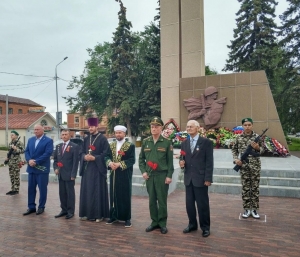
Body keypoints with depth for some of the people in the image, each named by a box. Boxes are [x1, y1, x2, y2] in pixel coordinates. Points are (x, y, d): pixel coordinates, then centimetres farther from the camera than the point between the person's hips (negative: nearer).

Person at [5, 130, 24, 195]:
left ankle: (16, 190, 7)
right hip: (10, 161, 8)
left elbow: (23, 150, -15)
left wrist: (16, 149, -26)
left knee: (16, 176, -1)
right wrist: (7, 158, 8)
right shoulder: (10, 143, 12)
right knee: (11, 176, 12)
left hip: (16, 161, -8)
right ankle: (13, 189, 21)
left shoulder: (19, 142, -9)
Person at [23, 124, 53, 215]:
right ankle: (31, 207, 21)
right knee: (31, 188, 10)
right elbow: (26, 151, 9)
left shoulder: (48, 141, -6)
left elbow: (48, 153, -16)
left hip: (42, 168, -5)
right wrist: (29, 160, -11)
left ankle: (41, 207, 17)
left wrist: (36, 162, -18)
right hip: (31, 168, 6)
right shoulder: (30, 140, 13)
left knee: (42, 189, 4)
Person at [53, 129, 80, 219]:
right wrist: (55, 168, 2)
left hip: (69, 174, -6)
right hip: (60, 174, 6)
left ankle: (70, 211, 12)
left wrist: (73, 174, -14)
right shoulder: (58, 146, 13)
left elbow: (75, 161, -10)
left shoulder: (74, 146, -6)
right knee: (62, 193, 11)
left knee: (70, 193, 2)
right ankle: (64, 210, 23)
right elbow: (55, 159, 18)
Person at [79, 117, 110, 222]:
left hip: (98, 168, -5)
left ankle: (99, 214, 9)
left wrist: (94, 158, -18)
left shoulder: (102, 139, -5)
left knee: (98, 191, -1)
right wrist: (85, 157, -8)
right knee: (86, 191, 9)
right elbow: (82, 152, 13)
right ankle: (87, 213, 20)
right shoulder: (86, 139, 13)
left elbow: (106, 154, -10)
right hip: (87, 168, 6)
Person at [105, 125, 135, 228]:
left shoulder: (130, 146, -4)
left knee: (125, 196, 1)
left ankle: (127, 218, 13)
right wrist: (110, 162, -15)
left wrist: (120, 164, -20)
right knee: (113, 195, 11)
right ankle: (114, 216, 25)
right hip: (113, 174, 4)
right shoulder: (111, 145, 12)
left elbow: (132, 160, -11)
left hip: (125, 175, -4)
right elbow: (107, 156, 6)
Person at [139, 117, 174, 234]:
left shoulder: (167, 142, -3)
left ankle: (162, 223, 19)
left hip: (162, 175, -3)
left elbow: (170, 161, -3)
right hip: (149, 176, 3)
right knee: (152, 200, 11)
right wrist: (143, 171, 0)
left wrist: (169, 176, -8)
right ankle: (154, 221, 25)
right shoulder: (145, 142, 6)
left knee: (162, 200, 5)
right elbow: (141, 158, 11)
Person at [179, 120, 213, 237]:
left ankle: (205, 227, 23)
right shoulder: (184, 143, 10)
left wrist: (208, 178, -13)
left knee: (203, 204, 5)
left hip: (200, 178, -5)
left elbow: (209, 162, -9)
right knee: (189, 203, 13)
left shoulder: (206, 142, -6)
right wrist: (182, 162, -8)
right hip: (188, 178, 5)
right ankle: (192, 224, 31)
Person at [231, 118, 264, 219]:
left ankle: (254, 209, 18)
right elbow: (234, 149, 10)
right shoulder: (239, 137, 2)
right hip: (243, 166, 0)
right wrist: (236, 159, -5)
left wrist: (257, 148, -18)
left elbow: (262, 150, 4)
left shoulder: (257, 137, -1)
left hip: (255, 166, 0)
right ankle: (247, 209, 17)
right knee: (245, 188, 6)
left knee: (255, 188, 7)